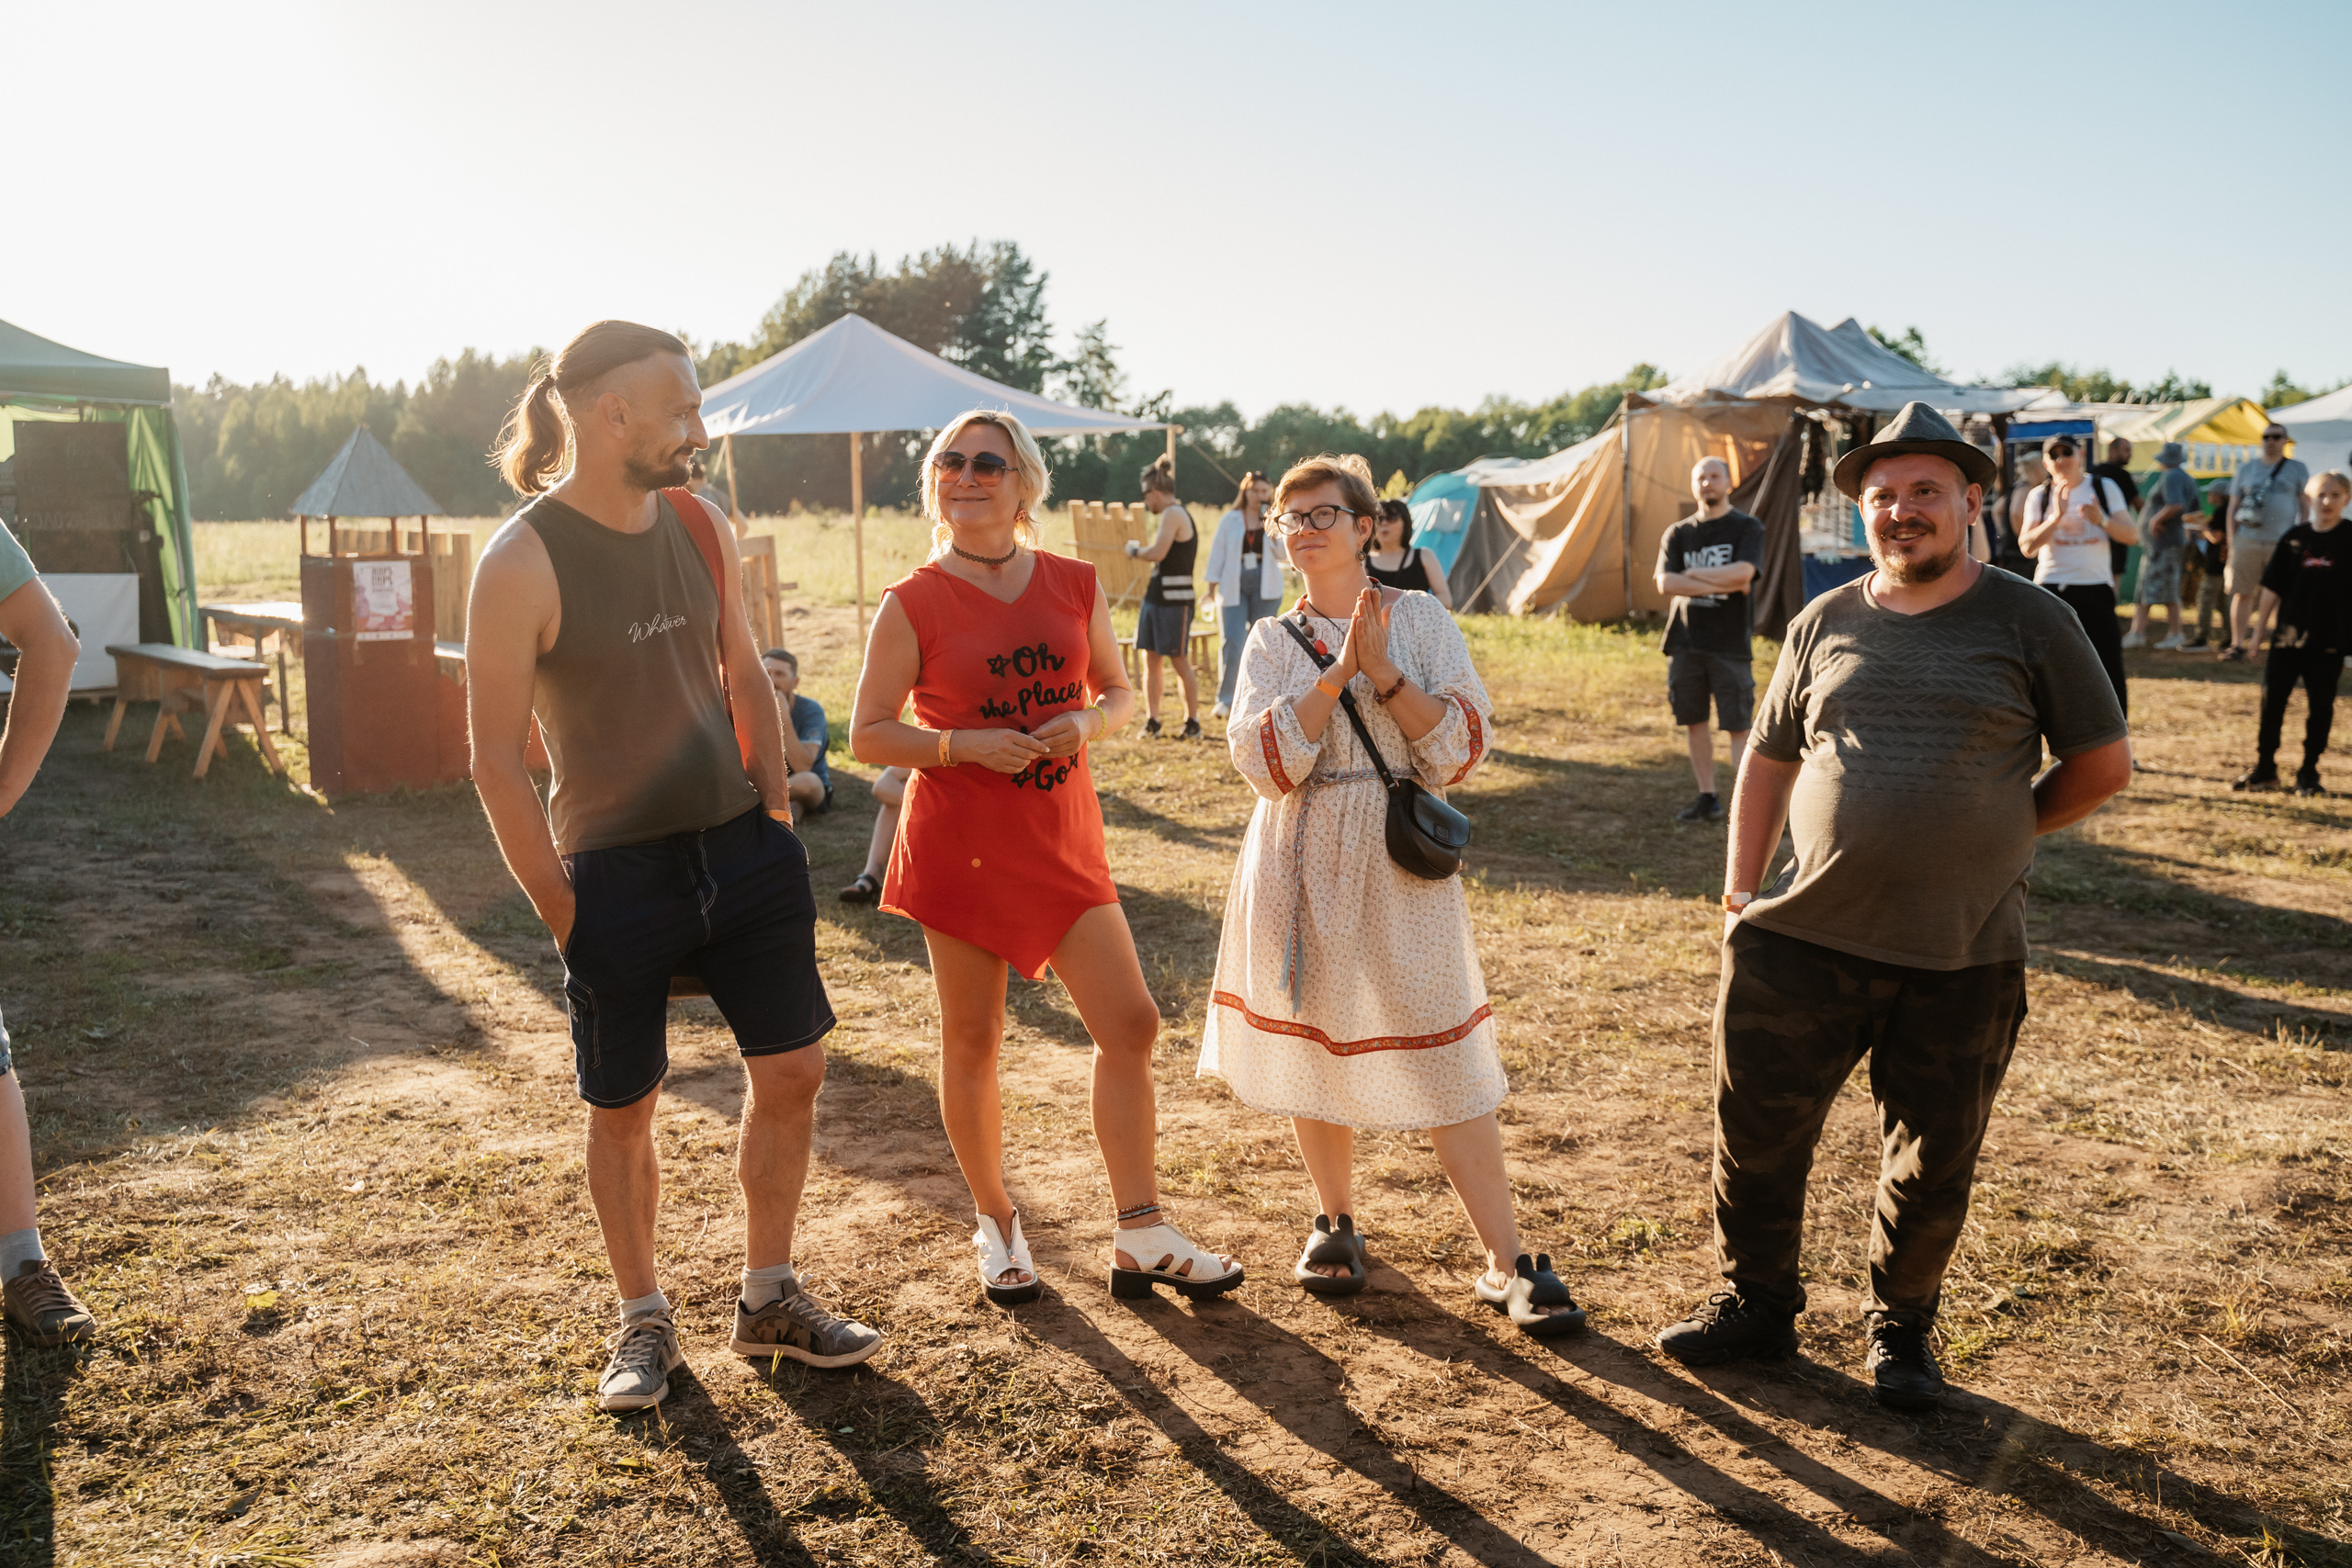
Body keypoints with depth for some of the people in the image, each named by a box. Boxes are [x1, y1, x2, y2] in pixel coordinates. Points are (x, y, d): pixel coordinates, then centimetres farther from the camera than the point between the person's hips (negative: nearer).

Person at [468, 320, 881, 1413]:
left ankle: (768, 1301, 26)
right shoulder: (521, 564, -14)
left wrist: (775, 822, 9)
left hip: (741, 848, 5)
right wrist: (562, 910, -11)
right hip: (616, 871, -5)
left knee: (791, 1070, 8)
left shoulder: (702, 527, 4)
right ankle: (645, 1321, 30)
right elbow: (496, 760, -12)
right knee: (624, 1107, 8)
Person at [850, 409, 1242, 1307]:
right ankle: (996, 1228, 26)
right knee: (973, 1041, 7)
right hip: (959, 844, -3)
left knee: (1130, 1023, -1)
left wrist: (1086, 724, -9)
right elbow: (867, 735, -4)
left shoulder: (1074, 585, 4)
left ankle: (1140, 1239, 10)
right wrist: (963, 744, -19)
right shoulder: (912, 605, -5)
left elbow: (1120, 693, 13)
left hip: (1063, 839, 3)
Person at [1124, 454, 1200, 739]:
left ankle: (1193, 722, 9)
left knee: (1181, 661, -1)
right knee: (1150, 658, 7)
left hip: (1175, 600, -10)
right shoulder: (1178, 514, 16)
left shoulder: (1173, 514, -13)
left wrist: (1135, 550, -6)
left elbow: (1158, 553, -24)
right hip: (1156, 596, 10)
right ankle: (1152, 721, 11)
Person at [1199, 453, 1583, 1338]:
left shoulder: (1421, 620, 2)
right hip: (1303, 866, 2)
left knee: (1445, 1060, -3)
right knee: (1314, 1040, 10)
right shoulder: (1273, 642, 6)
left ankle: (1508, 1264, 5)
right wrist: (1337, 673, -17)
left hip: (1400, 866, -2)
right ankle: (1336, 1223, 31)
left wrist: (1383, 672, -16)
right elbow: (1264, 760, -10)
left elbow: (1465, 747, -7)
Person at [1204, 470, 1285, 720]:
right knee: (1232, 641, -13)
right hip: (1234, 587, -1)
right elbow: (1218, 552, 8)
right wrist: (1214, 585, 3)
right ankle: (1224, 699, -9)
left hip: (1265, 587, 1)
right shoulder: (1230, 519, 6)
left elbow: (1284, 555, 2)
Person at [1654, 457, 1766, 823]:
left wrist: (1691, 574, -8)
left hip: (1729, 644, -4)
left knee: (1737, 727, -5)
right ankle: (1707, 799, 19)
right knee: (1694, 723, 9)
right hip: (1685, 642, 4)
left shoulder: (1747, 528, 2)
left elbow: (1742, 573, -16)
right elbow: (1665, 583, -5)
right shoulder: (1678, 534, 10)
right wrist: (1720, 584, -12)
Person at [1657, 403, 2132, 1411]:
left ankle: (1900, 1327, 34)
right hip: (1804, 940, 2)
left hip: (1964, 957, -1)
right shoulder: (1824, 624, 7)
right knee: (1756, 1129, 7)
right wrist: (1740, 889, 8)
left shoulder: (2029, 622, 0)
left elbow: (2102, 766, 5)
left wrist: (1989, 836, 3)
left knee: (1932, 1165, 12)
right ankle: (1755, 1302, 29)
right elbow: (1767, 761, 15)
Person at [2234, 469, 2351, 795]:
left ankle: (2308, 772, 14)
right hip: (2288, 636, 2)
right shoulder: (2295, 537, 4)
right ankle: (2264, 770, 12)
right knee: (2272, 700, 3)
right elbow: (2272, 586, 7)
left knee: (2320, 705, 4)